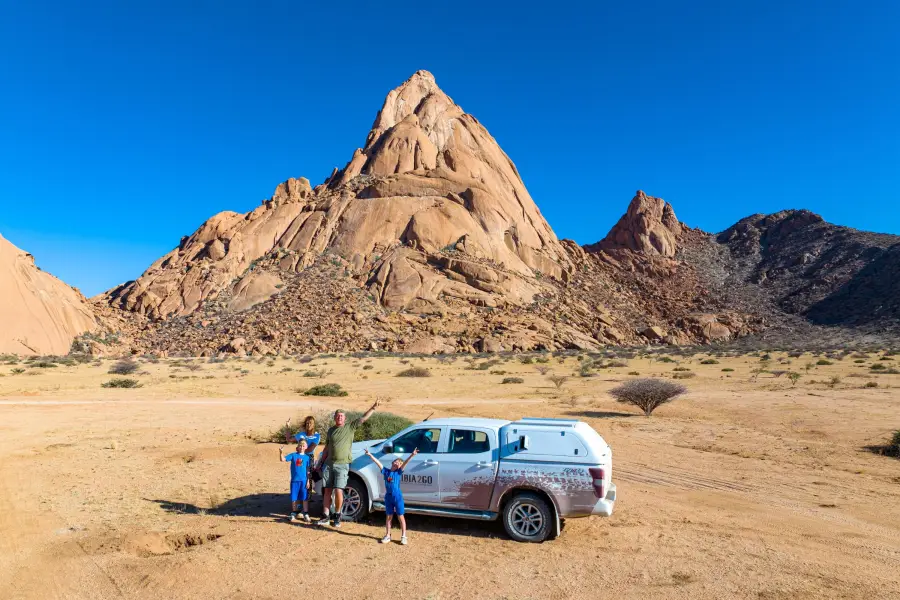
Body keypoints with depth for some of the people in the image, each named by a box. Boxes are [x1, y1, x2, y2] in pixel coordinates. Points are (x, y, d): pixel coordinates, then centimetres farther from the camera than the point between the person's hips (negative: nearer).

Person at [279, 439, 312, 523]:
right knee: (294, 498, 10)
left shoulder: (307, 457, 2)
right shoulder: (293, 455, 1)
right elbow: (283, 459, -9)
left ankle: (306, 515, 13)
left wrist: (308, 481, -1)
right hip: (294, 480, 0)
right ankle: (293, 515, 24)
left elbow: (308, 470, 3)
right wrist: (281, 452, -27)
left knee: (305, 498, 3)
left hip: (304, 481, 0)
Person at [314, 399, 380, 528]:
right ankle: (326, 517, 13)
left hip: (342, 465, -4)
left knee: (338, 491, -11)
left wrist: (373, 408, -18)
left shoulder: (350, 427, 1)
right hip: (328, 464, 4)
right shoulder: (331, 430, 13)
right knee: (327, 491, 6)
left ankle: (337, 516, 5)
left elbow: (363, 418, -8)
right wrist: (320, 463, 20)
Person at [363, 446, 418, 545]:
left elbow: (405, 463, -15)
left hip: (397, 497, -2)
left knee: (400, 517, 3)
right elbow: (378, 462, 0)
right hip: (388, 497, 3)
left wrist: (412, 455, -27)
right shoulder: (386, 471, 4)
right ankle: (387, 535, 23)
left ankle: (403, 536, 9)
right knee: (389, 517, 13)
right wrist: (370, 455, -5)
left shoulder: (398, 472, -2)